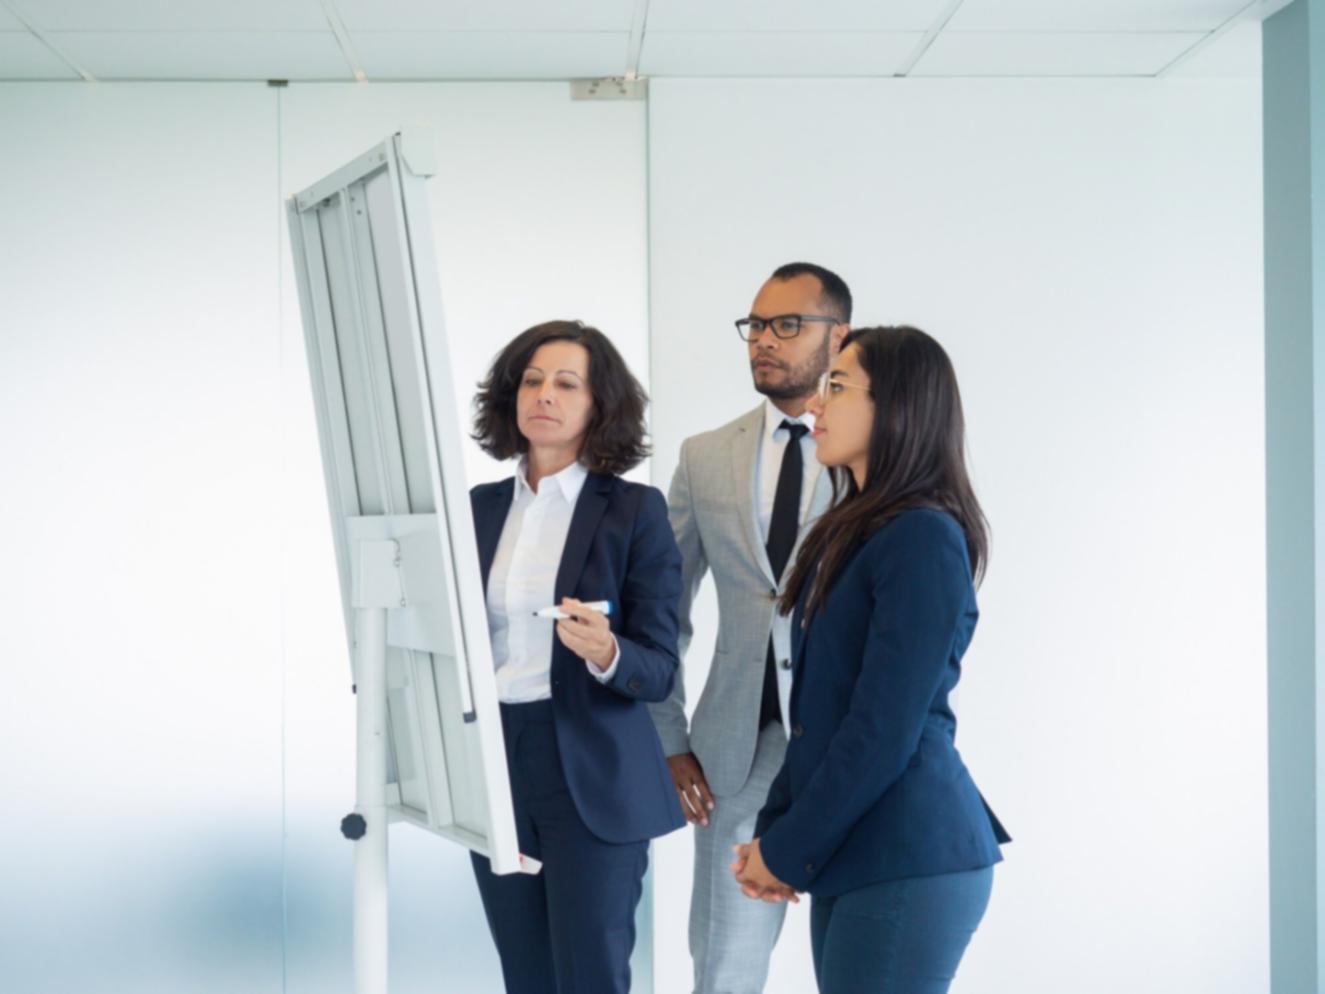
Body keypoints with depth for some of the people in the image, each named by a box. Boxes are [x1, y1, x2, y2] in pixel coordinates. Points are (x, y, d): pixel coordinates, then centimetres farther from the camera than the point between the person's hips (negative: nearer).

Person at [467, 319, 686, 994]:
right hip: (495, 766, 5)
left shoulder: (636, 510, -5)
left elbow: (658, 668, -8)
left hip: (593, 777, -4)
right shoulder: (479, 508, 8)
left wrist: (606, 653, -29)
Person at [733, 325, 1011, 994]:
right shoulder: (851, 531, 16)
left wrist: (790, 848, -9)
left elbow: (884, 730, -17)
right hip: (852, 860, 9)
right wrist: (774, 829, 7)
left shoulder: (925, 539, -14)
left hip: (906, 862, -9)